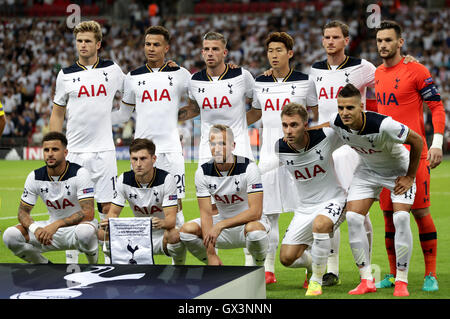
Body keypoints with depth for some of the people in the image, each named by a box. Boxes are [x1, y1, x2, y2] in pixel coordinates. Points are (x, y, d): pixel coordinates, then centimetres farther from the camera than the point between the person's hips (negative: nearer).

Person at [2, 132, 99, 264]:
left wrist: (56, 225, -34)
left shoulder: (79, 173, -16)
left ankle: (94, 267, -9)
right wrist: (36, 229, -23)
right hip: (52, 228, 4)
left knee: (85, 232, -41)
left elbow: (88, 213, -23)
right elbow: (23, 212, 1)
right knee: (10, 235, -17)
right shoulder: (35, 177, -3)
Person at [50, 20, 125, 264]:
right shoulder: (66, 75, 6)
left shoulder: (112, 70, 5)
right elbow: (57, 113, 11)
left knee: (108, 206, -1)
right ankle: (71, 259, 11)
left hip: (104, 151, 0)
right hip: (74, 151, 1)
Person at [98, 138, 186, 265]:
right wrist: (108, 222, -31)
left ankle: (179, 266, -7)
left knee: (174, 236, -39)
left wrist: (162, 223, -49)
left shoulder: (166, 179, -17)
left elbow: (171, 217, -23)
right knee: (103, 233, -20)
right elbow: (114, 212, -5)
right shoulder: (124, 180, -7)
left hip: (162, 235, -3)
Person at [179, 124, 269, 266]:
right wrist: (211, 253, -23)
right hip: (223, 221, 4)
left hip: (250, 221, -4)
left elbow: (255, 212, -25)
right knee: (187, 230, -19)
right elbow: (206, 213, -12)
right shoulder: (203, 172, -9)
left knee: (254, 229, -39)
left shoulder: (248, 167, -19)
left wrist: (220, 226, -34)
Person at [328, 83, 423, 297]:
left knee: (401, 218, -21)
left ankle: (401, 281, -9)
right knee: (353, 218, -12)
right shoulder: (335, 123, -22)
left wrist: (410, 177, -17)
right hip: (367, 171, 5)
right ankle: (367, 281, -3)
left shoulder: (384, 125, -38)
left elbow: (417, 141, -24)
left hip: (398, 171, -4)